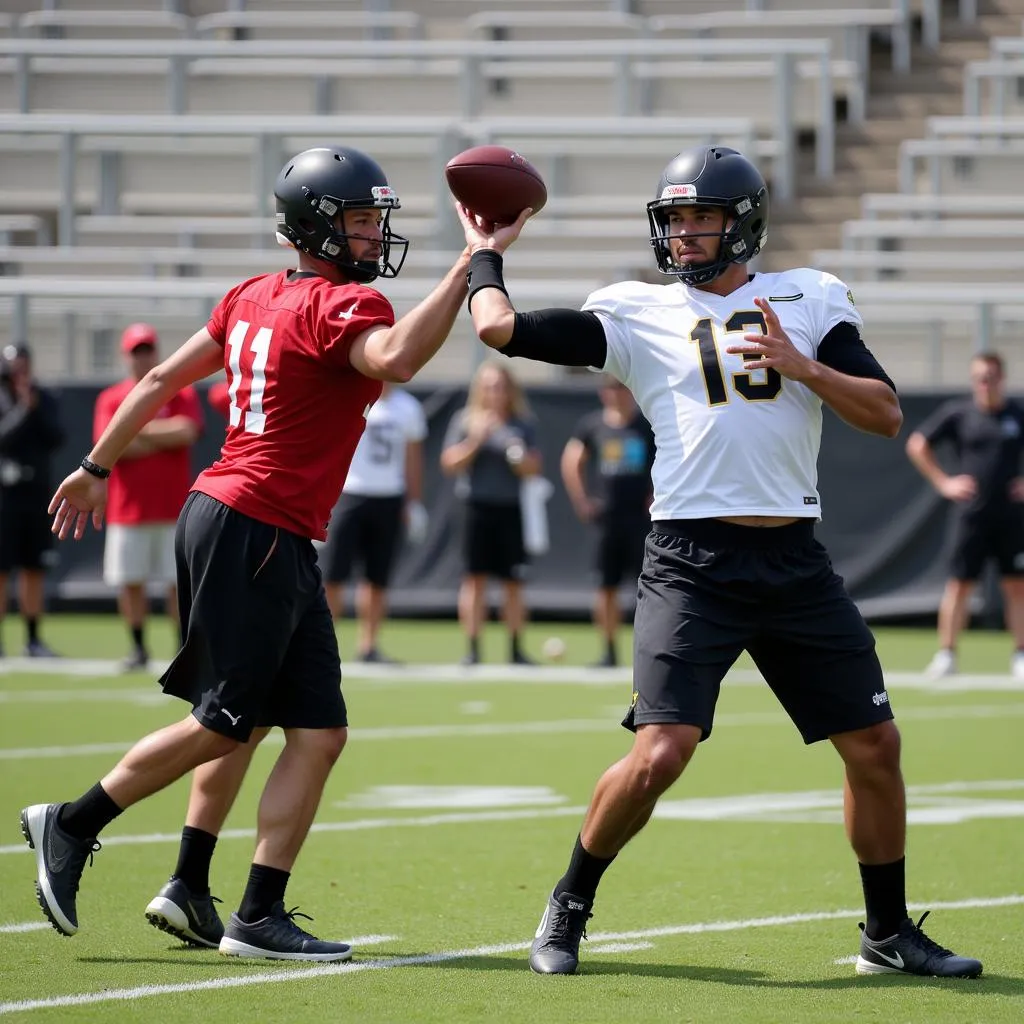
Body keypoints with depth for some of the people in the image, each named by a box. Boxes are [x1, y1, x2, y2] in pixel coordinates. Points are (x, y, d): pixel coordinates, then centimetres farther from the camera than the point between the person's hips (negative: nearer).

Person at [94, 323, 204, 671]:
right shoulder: (110, 399, 6)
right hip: (128, 509, 1)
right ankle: (138, 647, 14)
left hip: (173, 508, -1)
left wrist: (137, 429, -9)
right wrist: (166, 437, -9)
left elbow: (187, 432, -13)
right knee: (129, 582, 2)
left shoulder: (181, 393, 4)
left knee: (179, 582, -2)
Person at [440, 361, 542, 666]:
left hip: (510, 509, 1)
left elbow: (533, 469, 5)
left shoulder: (522, 424, 7)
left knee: (513, 582, 2)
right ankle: (472, 648, 2)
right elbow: (450, 463, 0)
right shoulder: (466, 421, 5)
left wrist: (517, 455, -14)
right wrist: (475, 441, -11)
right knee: (475, 578, -2)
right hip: (477, 507, -1)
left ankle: (516, 649, 9)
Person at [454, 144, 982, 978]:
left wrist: (800, 367, -11)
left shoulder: (808, 300, 10)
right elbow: (500, 328, -2)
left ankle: (888, 933, 22)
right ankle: (569, 907, 7)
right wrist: (486, 254, 13)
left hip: (796, 563, 3)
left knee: (875, 744, 5)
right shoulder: (639, 314, 5)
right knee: (659, 754, -14)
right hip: (693, 561, -3)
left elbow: (886, 415, 2)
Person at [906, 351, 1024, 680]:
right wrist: (943, 481, 1)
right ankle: (946, 654, 4)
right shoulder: (957, 413, 0)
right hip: (970, 513, -1)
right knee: (959, 583, -1)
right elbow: (917, 445, 7)